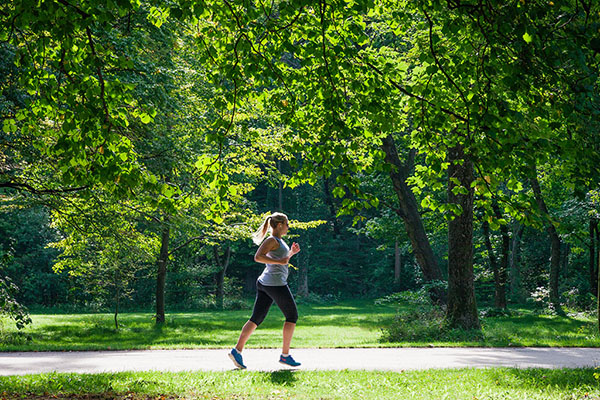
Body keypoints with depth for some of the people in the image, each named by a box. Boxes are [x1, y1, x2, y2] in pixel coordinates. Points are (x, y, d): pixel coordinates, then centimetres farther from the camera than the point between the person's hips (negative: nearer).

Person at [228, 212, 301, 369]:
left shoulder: (278, 240, 19)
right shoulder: (272, 240, -10)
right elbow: (258, 257, -23)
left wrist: (291, 253, 16)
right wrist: (279, 261, -22)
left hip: (264, 284, 9)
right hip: (276, 283, -9)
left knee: (256, 318, 4)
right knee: (292, 316, 4)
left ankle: (237, 350, -6)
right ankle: (285, 355, 6)